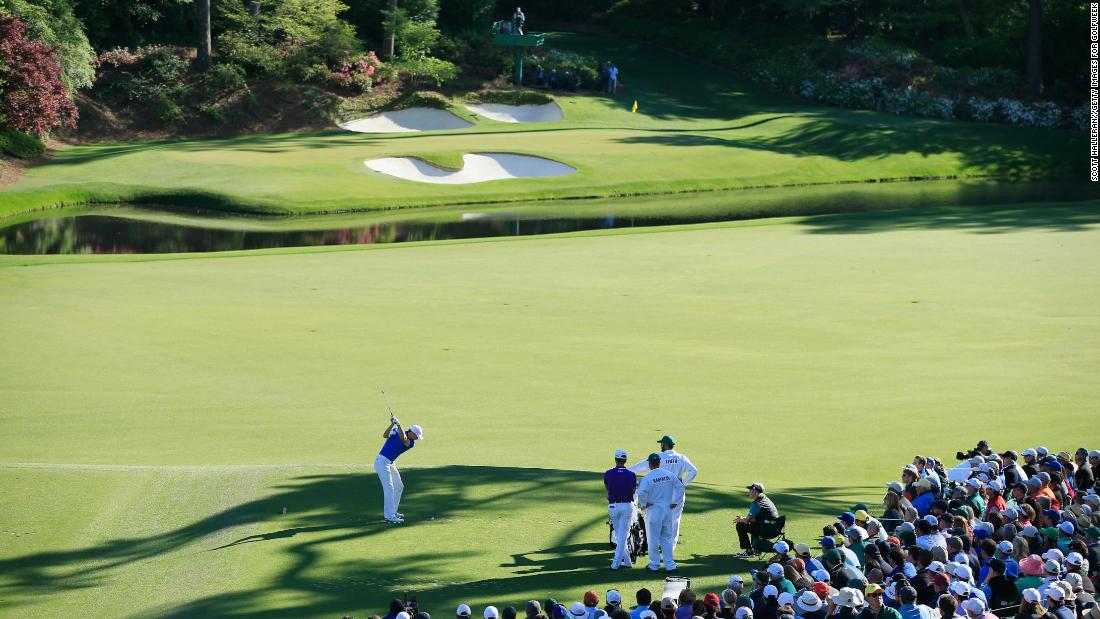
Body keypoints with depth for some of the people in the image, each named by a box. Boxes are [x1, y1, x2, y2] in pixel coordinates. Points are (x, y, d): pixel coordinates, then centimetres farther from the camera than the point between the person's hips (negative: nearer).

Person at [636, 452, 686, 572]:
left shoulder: (648, 478, -15)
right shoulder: (670, 475, 0)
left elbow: (641, 492, -27)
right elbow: (680, 487, 4)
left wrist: (643, 503, -11)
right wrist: (675, 502, 8)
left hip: (654, 510, -4)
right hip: (667, 509, 4)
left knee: (653, 538, 6)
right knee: (667, 538, 13)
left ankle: (654, 564, 12)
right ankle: (669, 564, 11)